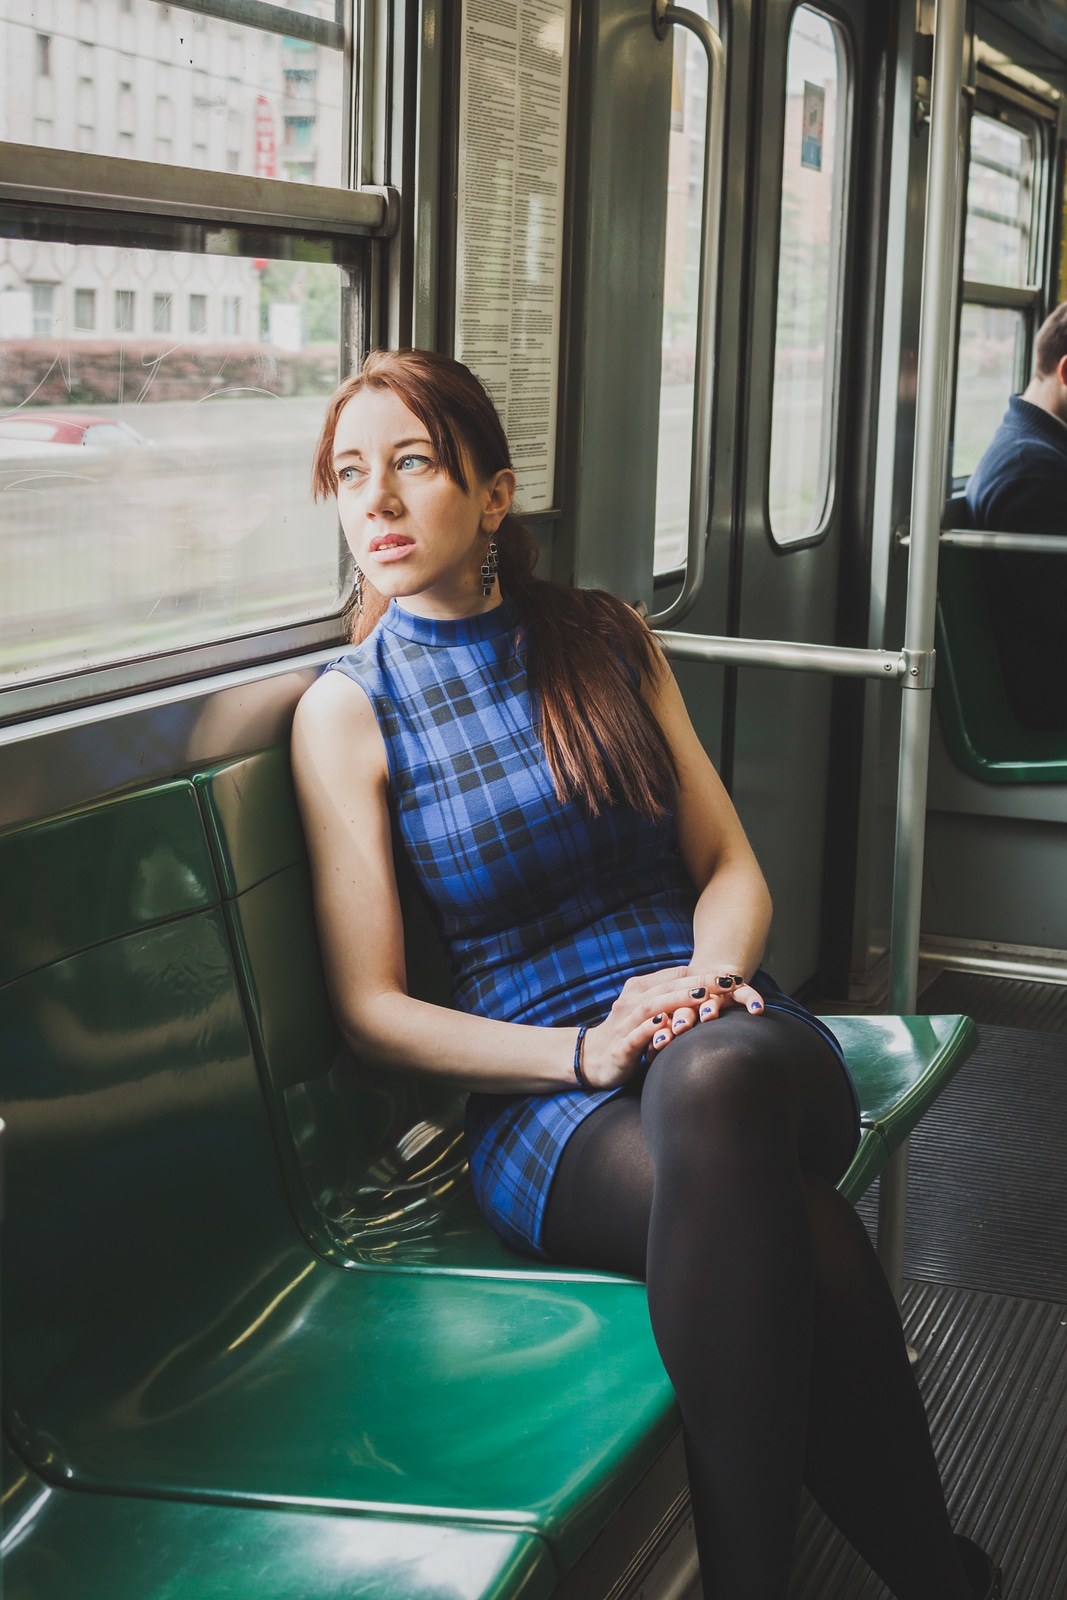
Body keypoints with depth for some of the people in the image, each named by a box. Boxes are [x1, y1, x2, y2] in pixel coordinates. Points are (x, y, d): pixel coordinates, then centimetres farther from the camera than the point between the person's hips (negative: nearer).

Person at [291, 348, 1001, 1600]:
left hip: (735, 1034, 2)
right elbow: (371, 1011, -1)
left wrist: (709, 978, -11)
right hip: (535, 1099, -2)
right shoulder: (347, 708, 3)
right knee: (782, 1212, -37)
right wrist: (583, 1051, -16)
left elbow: (732, 868, 13)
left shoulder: (606, 640, 12)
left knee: (715, 1085, -39)